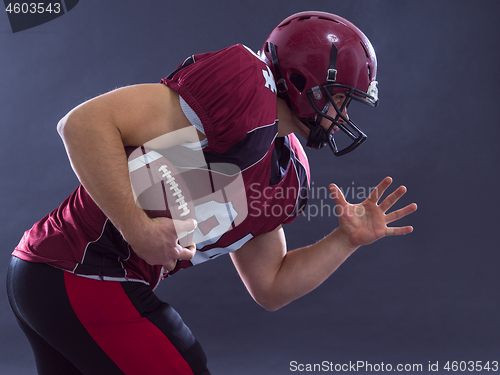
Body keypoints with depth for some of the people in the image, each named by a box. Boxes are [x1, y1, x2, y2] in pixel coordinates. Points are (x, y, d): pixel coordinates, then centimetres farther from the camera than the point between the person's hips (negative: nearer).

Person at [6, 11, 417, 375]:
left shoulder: (288, 175, 11)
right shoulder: (244, 87, -18)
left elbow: (271, 288, 16)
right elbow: (85, 124, -23)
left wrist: (347, 240, 7)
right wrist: (138, 229, -25)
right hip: (84, 281, -9)